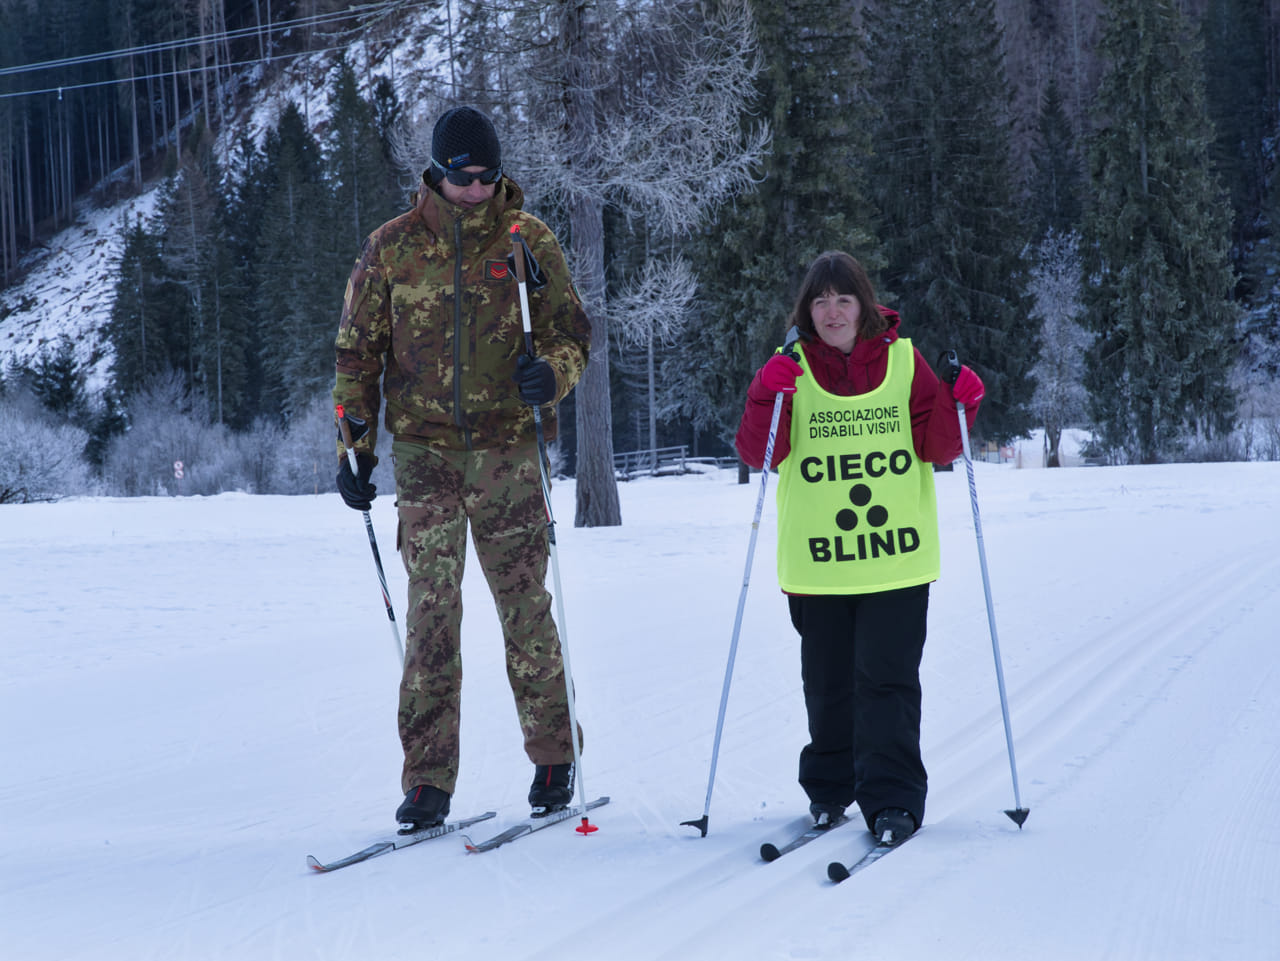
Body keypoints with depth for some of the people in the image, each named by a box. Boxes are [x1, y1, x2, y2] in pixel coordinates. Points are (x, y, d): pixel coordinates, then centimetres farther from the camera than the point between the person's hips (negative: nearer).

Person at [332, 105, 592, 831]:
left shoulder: (529, 240, 3)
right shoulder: (392, 248, 5)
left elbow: (572, 331, 8)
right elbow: (358, 351, 11)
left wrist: (551, 373, -15)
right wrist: (355, 446, 4)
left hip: (509, 450, 0)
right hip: (425, 450, 1)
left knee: (526, 610, 2)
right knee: (430, 617, -3)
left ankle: (554, 758, 17)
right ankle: (428, 779, 1)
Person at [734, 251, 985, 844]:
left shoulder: (903, 361, 4)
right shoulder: (790, 371, 3)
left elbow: (937, 447, 4)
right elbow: (758, 454, -4)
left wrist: (958, 407, -14)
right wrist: (766, 401, -20)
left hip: (897, 557, -1)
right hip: (817, 561, 1)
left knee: (888, 681, -4)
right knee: (828, 683, 11)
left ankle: (892, 800, 0)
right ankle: (828, 789, 26)